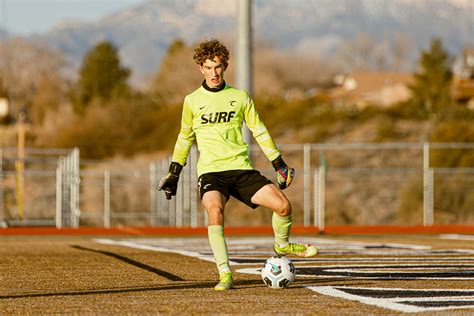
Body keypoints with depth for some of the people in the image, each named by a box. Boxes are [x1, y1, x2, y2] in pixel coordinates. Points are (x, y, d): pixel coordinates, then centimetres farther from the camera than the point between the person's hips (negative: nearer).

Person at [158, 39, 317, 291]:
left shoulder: (240, 97, 8)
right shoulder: (192, 101, 7)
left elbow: (259, 131, 13)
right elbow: (185, 138, 18)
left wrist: (279, 164, 10)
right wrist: (173, 173, 17)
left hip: (241, 169, 2)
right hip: (210, 171, -1)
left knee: (283, 205, -14)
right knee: (215, 212, -32)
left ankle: (282, 245, 19)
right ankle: (225, 275, -26)